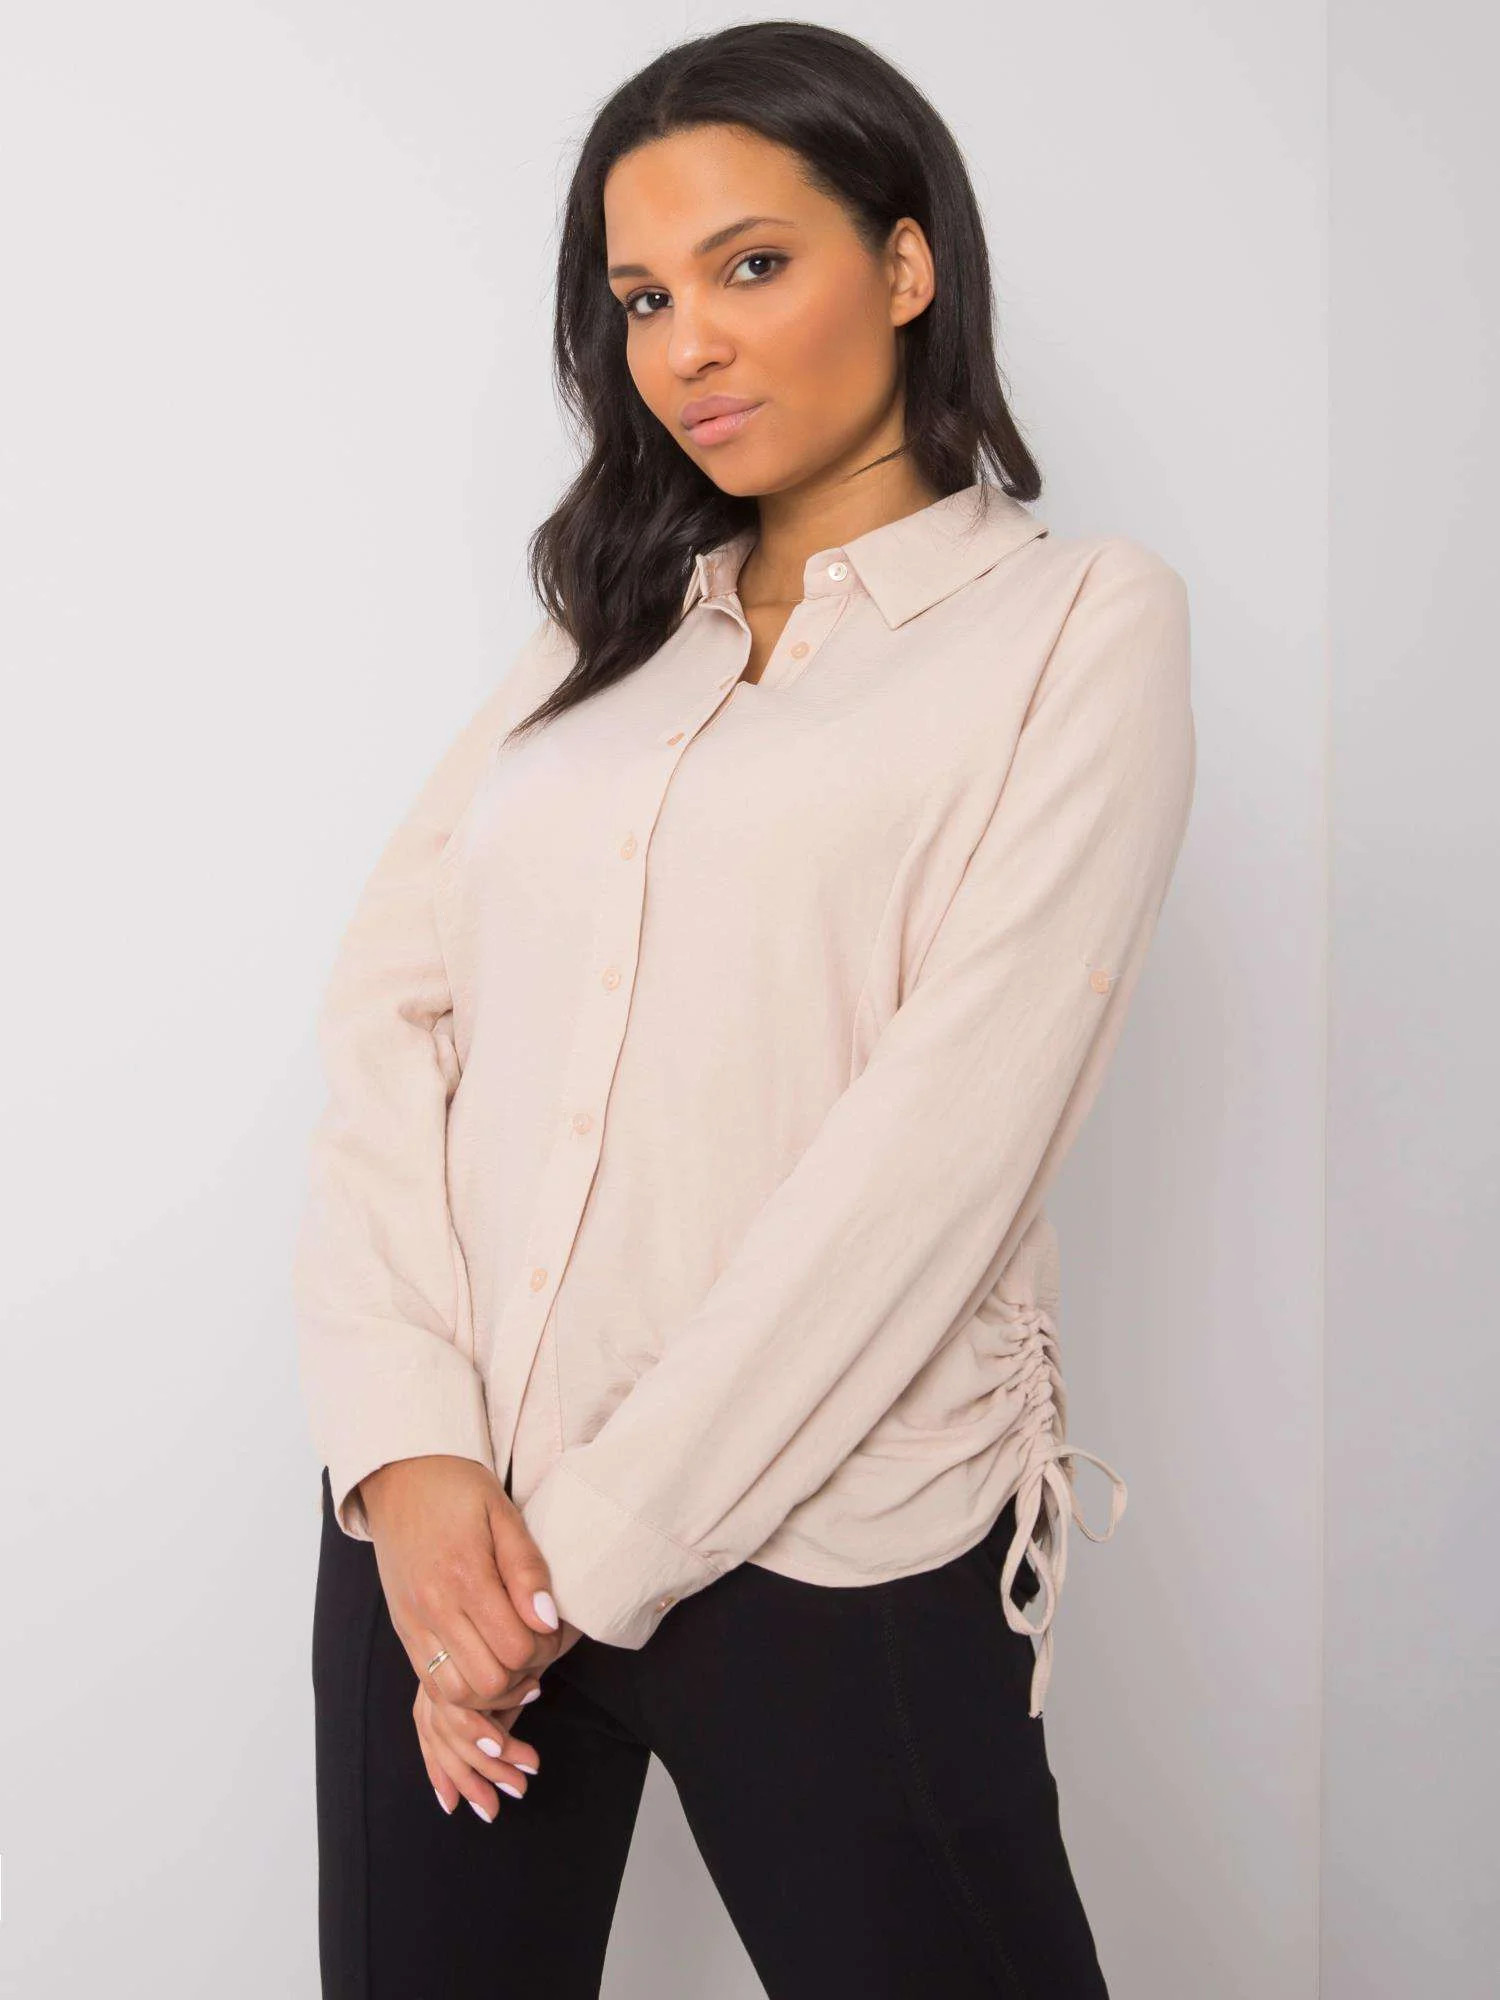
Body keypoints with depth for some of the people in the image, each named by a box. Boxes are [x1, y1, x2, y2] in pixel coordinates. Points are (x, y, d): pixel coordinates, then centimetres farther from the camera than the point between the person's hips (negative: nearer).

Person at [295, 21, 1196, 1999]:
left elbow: (946, 1125, -13)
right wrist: (410, 1447, -12)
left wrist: (597, 1541, -13)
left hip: (820, 1541, -4)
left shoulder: (1079, 616, -2)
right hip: (448, 1531, 4)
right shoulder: (601, 634, 13)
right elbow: (388, 1013, 3)